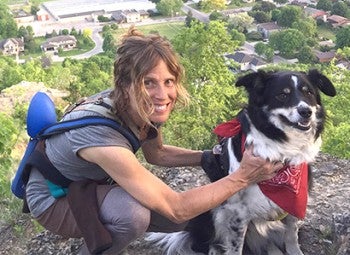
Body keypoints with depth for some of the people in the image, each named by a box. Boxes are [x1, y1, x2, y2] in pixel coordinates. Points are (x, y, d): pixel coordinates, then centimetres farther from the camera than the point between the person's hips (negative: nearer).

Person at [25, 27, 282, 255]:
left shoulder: (142, 110, -17)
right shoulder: (103, 137, -40)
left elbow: (157, 154, 7)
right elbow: (176, 208, -32)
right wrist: (244, 176, -27)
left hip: (91, 183, 7)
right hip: (54, 199, -7)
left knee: (178, 219, 1)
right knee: (134, 213, -34)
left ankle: (103, 232, 20)